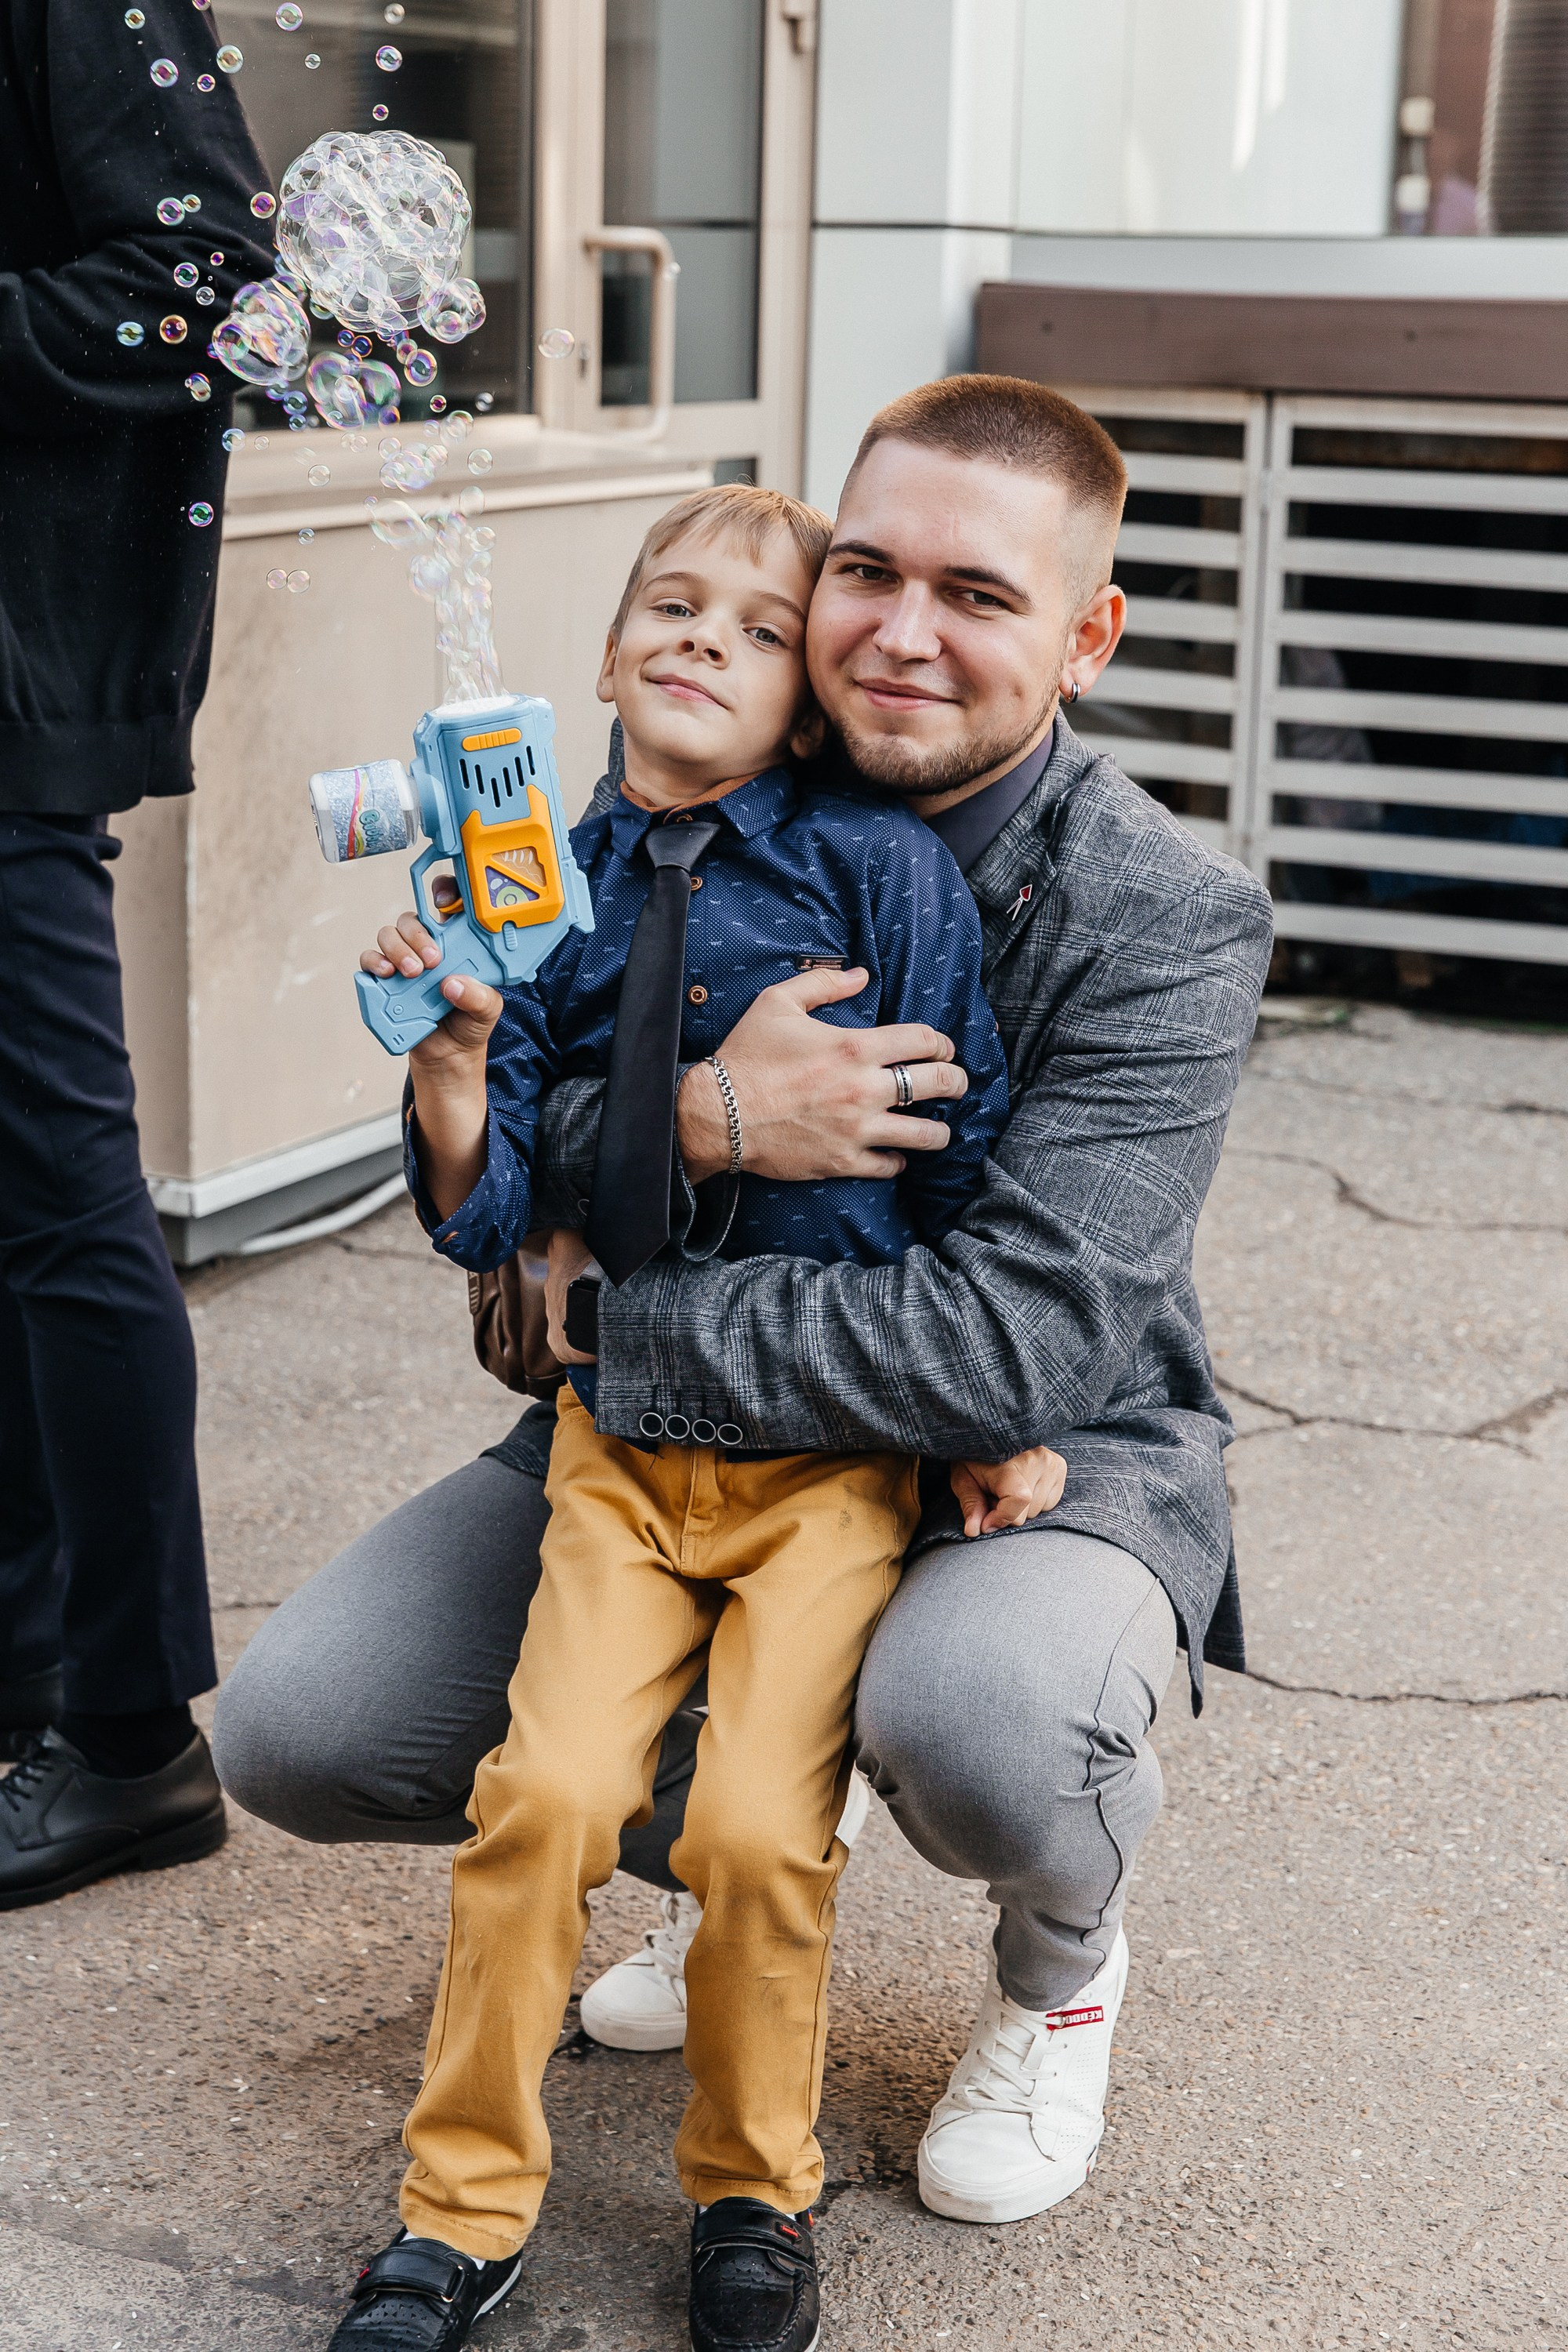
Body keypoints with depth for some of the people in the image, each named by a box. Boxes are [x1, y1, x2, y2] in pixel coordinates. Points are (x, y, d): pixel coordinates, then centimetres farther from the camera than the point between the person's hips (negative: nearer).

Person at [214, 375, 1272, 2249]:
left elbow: (1018, 1342, -28)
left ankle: (1061, 1957, 2)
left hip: (1049, 1462, -4)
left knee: (972, 1714, -39)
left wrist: (598, 1331, -24)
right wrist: (696, 1115, -28)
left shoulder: (1167, 921, -19)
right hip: (676, 1446, 5)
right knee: (294, 1729, -9)